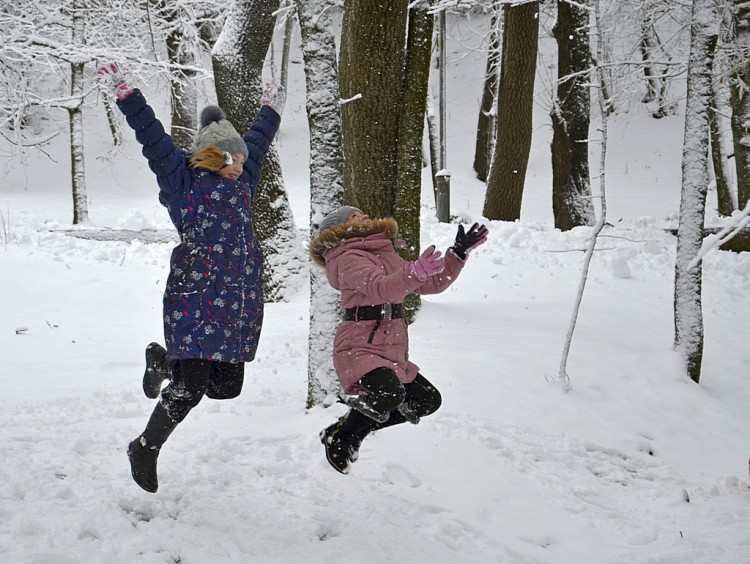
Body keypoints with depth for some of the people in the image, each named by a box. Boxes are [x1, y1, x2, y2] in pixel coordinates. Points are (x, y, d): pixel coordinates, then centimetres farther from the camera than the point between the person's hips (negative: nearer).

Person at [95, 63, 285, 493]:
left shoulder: (243, 180, 17)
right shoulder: (183, 178, -1)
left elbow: (257, 141, 34)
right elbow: (153, 138, -10)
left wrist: (272, 110, 48)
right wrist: (125, 94, -18)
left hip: (239, 302, 7)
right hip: (196, 298, -7)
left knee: (226, 385, 7)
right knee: (191, 386, -10)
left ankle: (164, 360, 37)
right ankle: (146, 448, 15)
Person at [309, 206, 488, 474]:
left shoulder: (387, 256, 21)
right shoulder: (349, 258, -8)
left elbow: (433, 284, 23)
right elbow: (379, 288, -29)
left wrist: (459, 253, 13)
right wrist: (416, 272, -45)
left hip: (392, 354, 10)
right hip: (360, 349, -10)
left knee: (428, 399, 13)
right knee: (390, 393, -33)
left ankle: (353, 431, 18)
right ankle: (339, 437, -5)